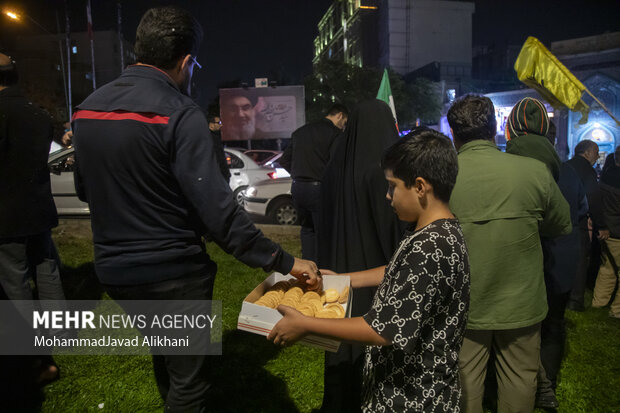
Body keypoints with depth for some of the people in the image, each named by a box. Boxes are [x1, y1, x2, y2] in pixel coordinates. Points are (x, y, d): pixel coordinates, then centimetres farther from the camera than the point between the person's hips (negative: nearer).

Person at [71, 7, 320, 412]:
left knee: (164, 356, 29)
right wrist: (285, 262, -22)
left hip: (113, 269, 8)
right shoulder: (179, 114, -20)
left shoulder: (87, 107, 2)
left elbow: (84, 189, 14)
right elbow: (218, 211, -27)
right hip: (172, 273, -7)